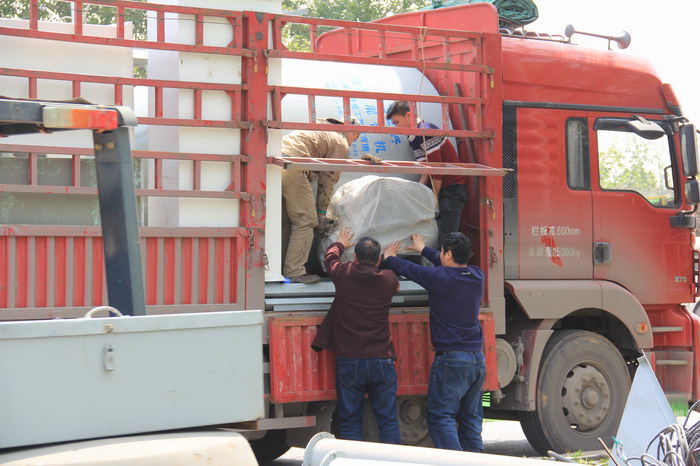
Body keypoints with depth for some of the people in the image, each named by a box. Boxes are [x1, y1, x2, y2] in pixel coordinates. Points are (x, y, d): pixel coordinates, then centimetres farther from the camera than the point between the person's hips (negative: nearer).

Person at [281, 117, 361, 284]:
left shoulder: (321, 130, 33)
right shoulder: (341, 143, 8)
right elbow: (328, 181, 5)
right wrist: (322, 214, 11)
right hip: (292, 168, -9)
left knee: (286, 220, 16)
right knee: (306, 221, -3)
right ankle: (294, 272, -5)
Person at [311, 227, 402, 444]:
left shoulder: (344, 275, -4)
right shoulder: (388, 279, -2)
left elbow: (330, 257, 19)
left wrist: (340, 244, 42)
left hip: (349, 362, -1)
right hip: (382, 361, 1)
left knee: (350, 422, 6)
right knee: (388, 420, 6)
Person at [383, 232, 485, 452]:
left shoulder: (439, 277, -13)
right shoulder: (476, 276, 7)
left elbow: (406, 269, 2)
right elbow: (456, 265, 27)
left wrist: (389, 257, 25)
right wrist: (423, 249, 41)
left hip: (451, 358, -7)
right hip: (477, 358, 7)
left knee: (440, 417, -4)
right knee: (471, 419, 12)